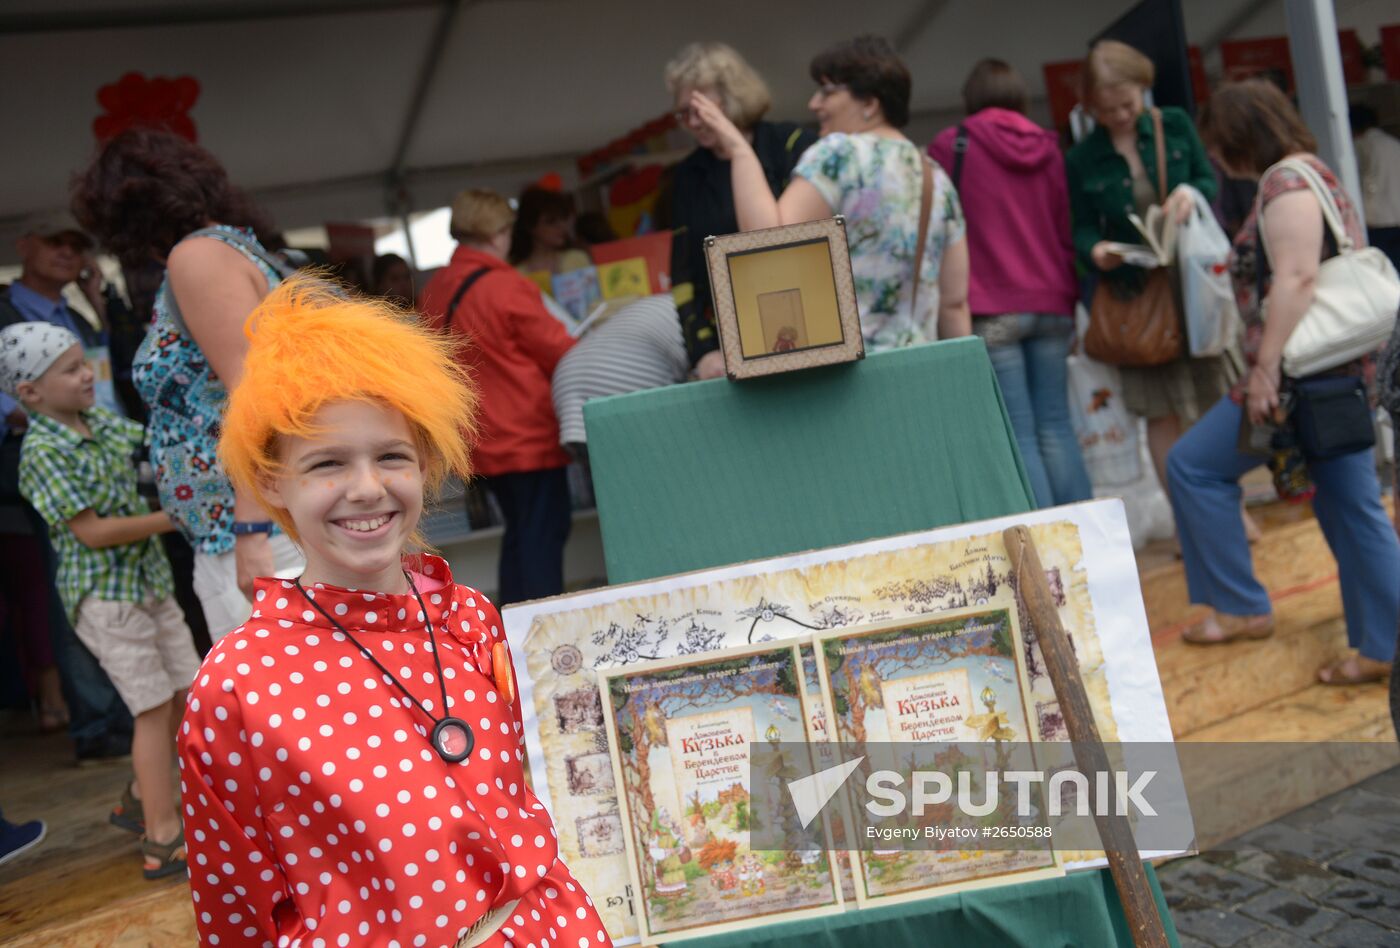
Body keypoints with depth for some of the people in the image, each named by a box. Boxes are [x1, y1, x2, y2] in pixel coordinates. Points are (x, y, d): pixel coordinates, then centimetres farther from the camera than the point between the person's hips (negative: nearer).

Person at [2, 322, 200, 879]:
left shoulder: (103, 423, 7)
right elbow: (93, 532, -18)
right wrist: (174, 518, -17)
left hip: (149, 581, 8)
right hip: (104, 594, -8)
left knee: (190, 693, 12)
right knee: (155, 708, -5)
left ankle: (143, 801, 31)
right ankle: (163, 841, 5)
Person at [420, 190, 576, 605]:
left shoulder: (434, 290, 6)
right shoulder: (506, 287, -17)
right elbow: (560, 352, -10)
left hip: (481, 441, 8)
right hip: (528, 434, -8)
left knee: (519, 531, 18)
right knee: (544, 531, -1)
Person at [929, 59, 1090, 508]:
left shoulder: (951, 146, 0)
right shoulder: (1047, 147, 11)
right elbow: (1066, 229, 14)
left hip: (991, 310, -4)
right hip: (1051, 305, 4)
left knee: (1019, 436, -4)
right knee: (1055, 427, 8)